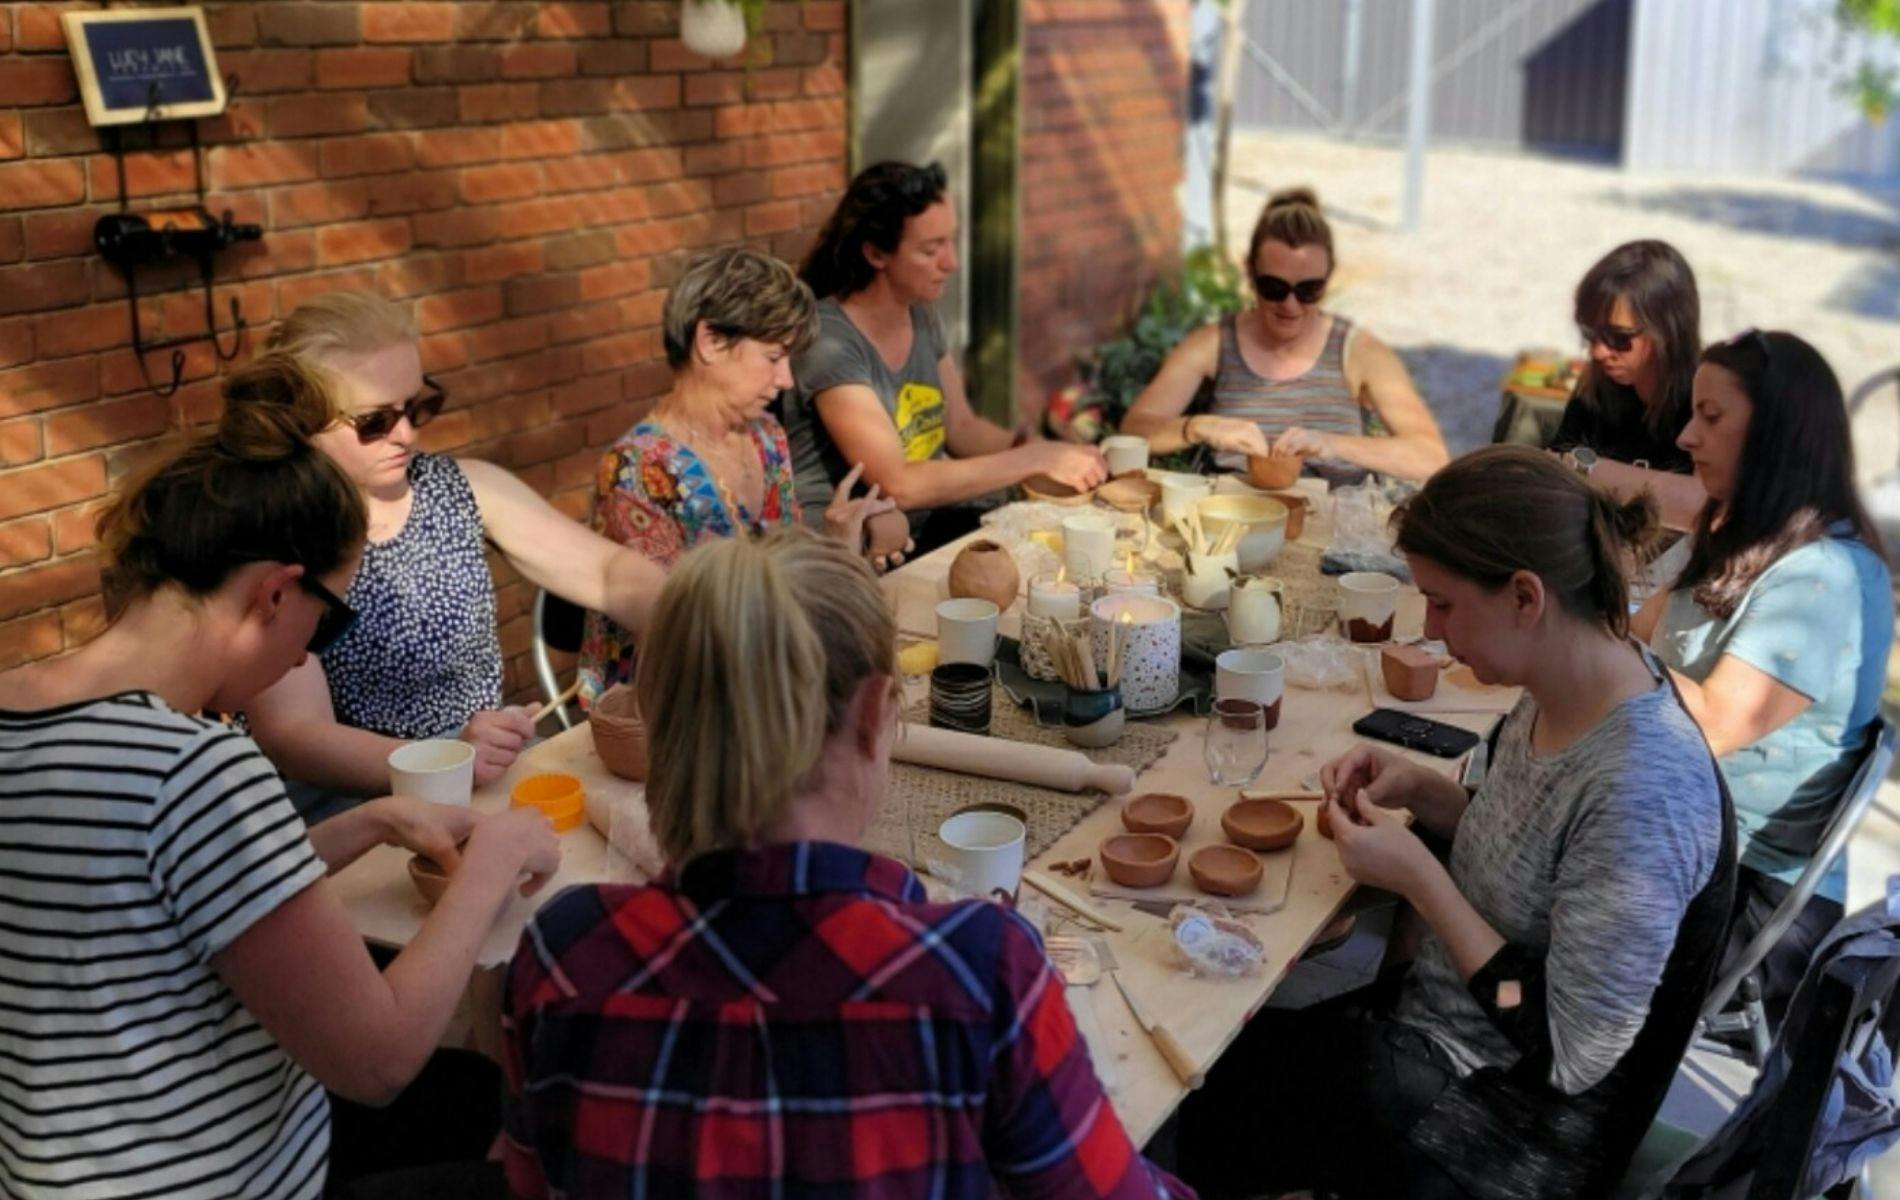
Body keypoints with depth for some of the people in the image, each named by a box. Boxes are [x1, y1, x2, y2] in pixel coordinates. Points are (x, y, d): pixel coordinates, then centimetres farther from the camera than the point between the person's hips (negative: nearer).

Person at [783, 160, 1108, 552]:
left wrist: (1055, 453, -4)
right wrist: (1037, 459, -21)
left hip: (924, 526, 8)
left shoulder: (922, 316, 5)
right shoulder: (829, 340, -20)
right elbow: (900, 485, -24)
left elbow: (962, 428, 15)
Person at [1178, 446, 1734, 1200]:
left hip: (1503, 1133, -7)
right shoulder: (1562, 691, -7)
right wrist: (1421, 791, -6)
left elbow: (1572, 1053, -26)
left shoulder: (1641, 790, -33)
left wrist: (1417, 877, -23)